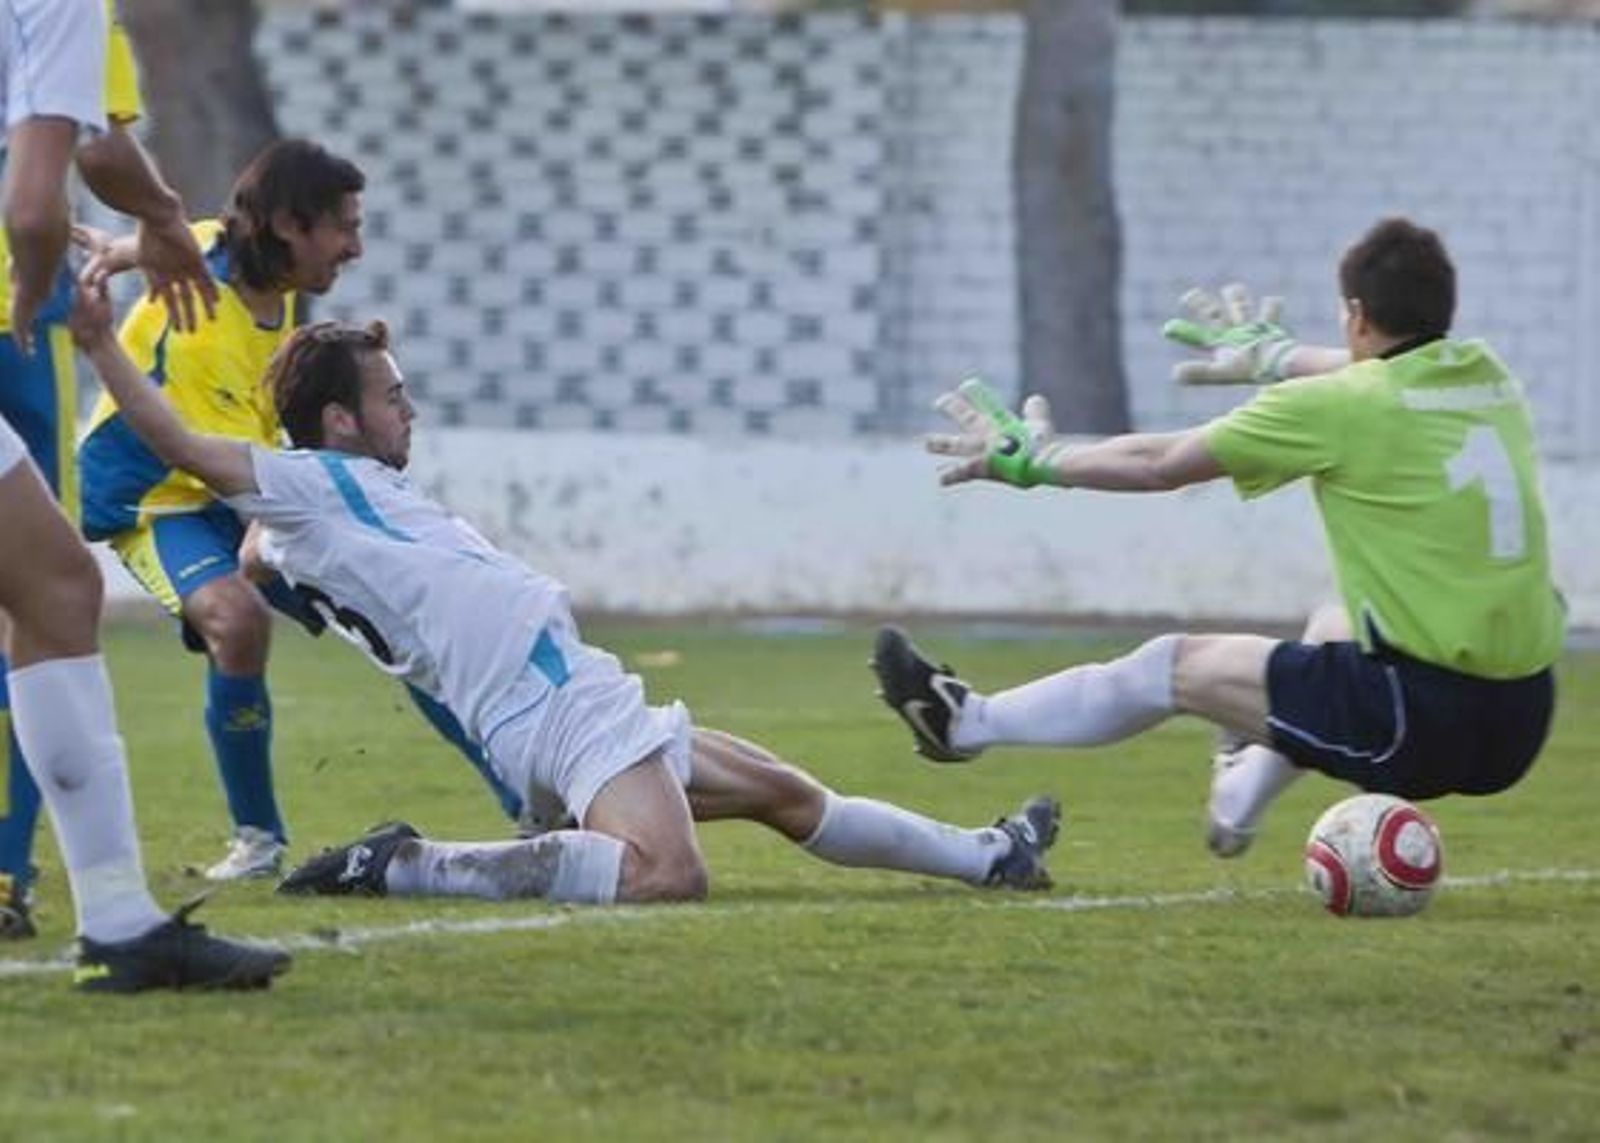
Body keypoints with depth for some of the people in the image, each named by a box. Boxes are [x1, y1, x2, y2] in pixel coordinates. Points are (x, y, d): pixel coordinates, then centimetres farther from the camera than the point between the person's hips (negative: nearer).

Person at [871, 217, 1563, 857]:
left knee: (1176, 667, 12)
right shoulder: (1487, 378, 8)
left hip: (1422, 714, -6)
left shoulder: (1336, 408, -9)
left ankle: (966, 725, 29)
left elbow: (1160, 464, 2)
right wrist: (1273, 356, 51)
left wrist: (1034, 462, 18)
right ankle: (1236, 808, 49)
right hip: (1520, 724, 6)